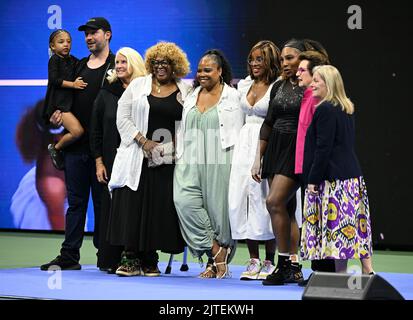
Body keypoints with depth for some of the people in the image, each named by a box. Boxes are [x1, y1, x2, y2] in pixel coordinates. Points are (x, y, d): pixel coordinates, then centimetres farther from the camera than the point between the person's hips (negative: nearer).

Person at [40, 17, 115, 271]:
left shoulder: (116, 67, -2)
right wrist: (59, 112, 3)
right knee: (76, 200, 6)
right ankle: (69, 256, 8)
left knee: (102, 201, 1)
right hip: (76, 143, 6)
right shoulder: (79, 66, 17)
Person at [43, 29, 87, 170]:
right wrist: (73, 84, -19)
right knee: (77, 130, -21)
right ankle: (55, 148, -2)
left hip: (71, 101, 8)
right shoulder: (54, 60, -3)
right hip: (59, 102, -8)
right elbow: (54, 80, -14)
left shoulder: (73, 60, 15)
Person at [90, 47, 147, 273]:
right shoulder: (106, 94, 9)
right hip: (113, 160, 2)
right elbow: (95, 130, 10)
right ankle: (110, 260, 5)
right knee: (111, 206, 0)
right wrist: (99, 162, 4)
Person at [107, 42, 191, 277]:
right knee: (133, 205, -6)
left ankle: (150, 259, 7)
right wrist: (144, 141, -8)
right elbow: (123, 118, 2)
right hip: (138, 157, 0)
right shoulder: (138, 86, 8)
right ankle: (131, 258, -1)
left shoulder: (186, 91, 9)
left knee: (161, 207, -2)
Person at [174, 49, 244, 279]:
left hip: (220, 162, -4)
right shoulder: (192, 96, 17)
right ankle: (216, 252, -5)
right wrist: (181, 156, 12)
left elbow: (238, 132, 0)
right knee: (184, 200, -14)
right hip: (192, 161, 4)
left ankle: (218, 259, 12)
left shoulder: (232, 97, 2)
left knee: (217, 206, -3)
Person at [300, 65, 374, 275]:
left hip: (333, 179, -9)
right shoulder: (346, 109, 15)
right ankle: (367, 269, 10)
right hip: (352, 175, 9)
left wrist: (313, 179, -14)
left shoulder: (325, 110, -13)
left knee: (334, 226, -6)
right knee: (357, 222, 9)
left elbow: (323, 148, -17)